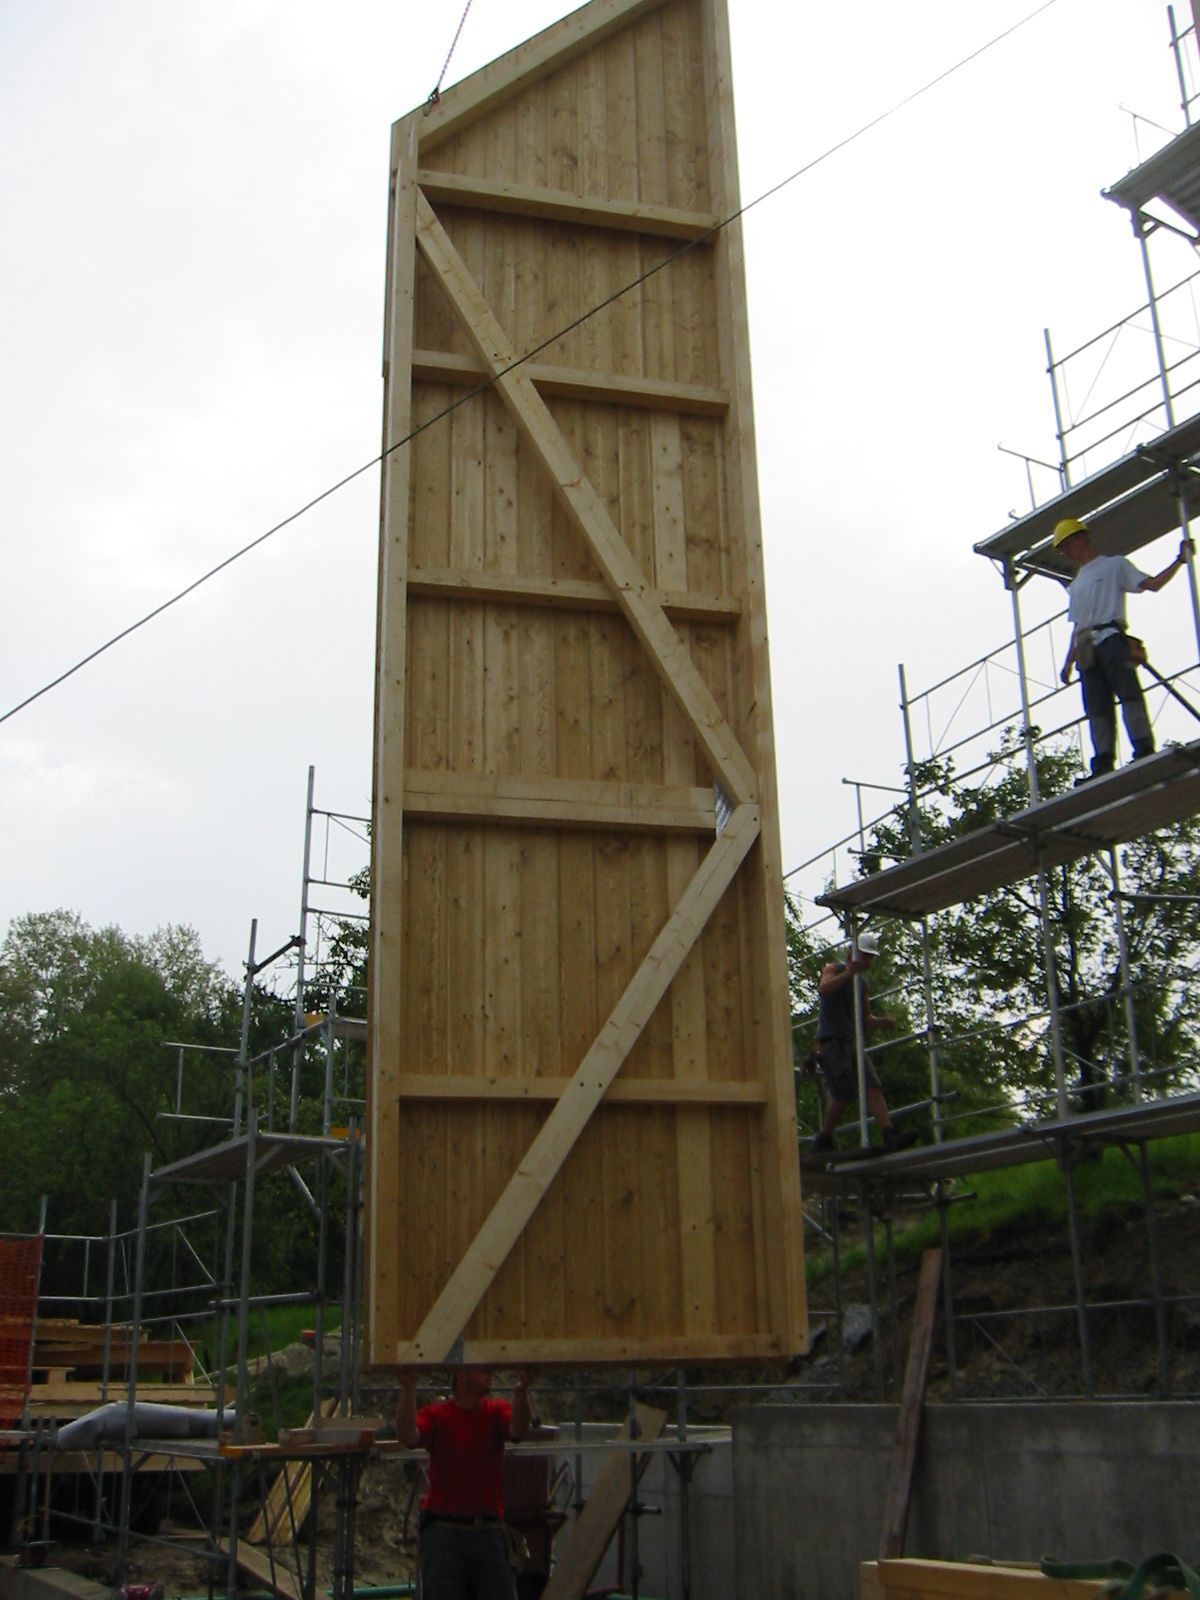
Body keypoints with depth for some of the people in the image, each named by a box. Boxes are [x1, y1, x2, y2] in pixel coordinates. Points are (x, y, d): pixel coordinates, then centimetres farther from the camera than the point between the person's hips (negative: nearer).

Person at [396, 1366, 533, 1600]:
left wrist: (521, 1390, -32)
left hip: (489, 1531, 3)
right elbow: (407, 1436, -20)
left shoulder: (496, 1412, 6)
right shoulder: (436, 1414, -1)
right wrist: (408, 1390, -32)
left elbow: (518, 1431, -16)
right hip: (443, 1530, -2)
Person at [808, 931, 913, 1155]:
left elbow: (865, 1018, 24)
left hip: (851, 1042, 7)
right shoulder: (834, 969, 0)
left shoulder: (864, 984, 19)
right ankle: (823, 1141, 4)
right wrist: (848, 973, -25)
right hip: (830, 1041, -7)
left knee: (873, 1087, -9)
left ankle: (890, 1136, -18)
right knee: (844, 1095, -12)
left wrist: (883, 1021, 4)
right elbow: (822, 989, -22)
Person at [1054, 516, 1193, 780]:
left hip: (1110, 638, -6)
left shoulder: (1115, 564, 14)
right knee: (1097, 708, -5)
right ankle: (1103, 764, -13)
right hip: (1086, 650, 6)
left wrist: (1179, 561, -8)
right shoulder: (1077, 583, 31)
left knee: (1128, 691, -20)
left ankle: (1144, 750, -28)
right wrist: (1068, 662, 20)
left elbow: (1151, 585, 3)